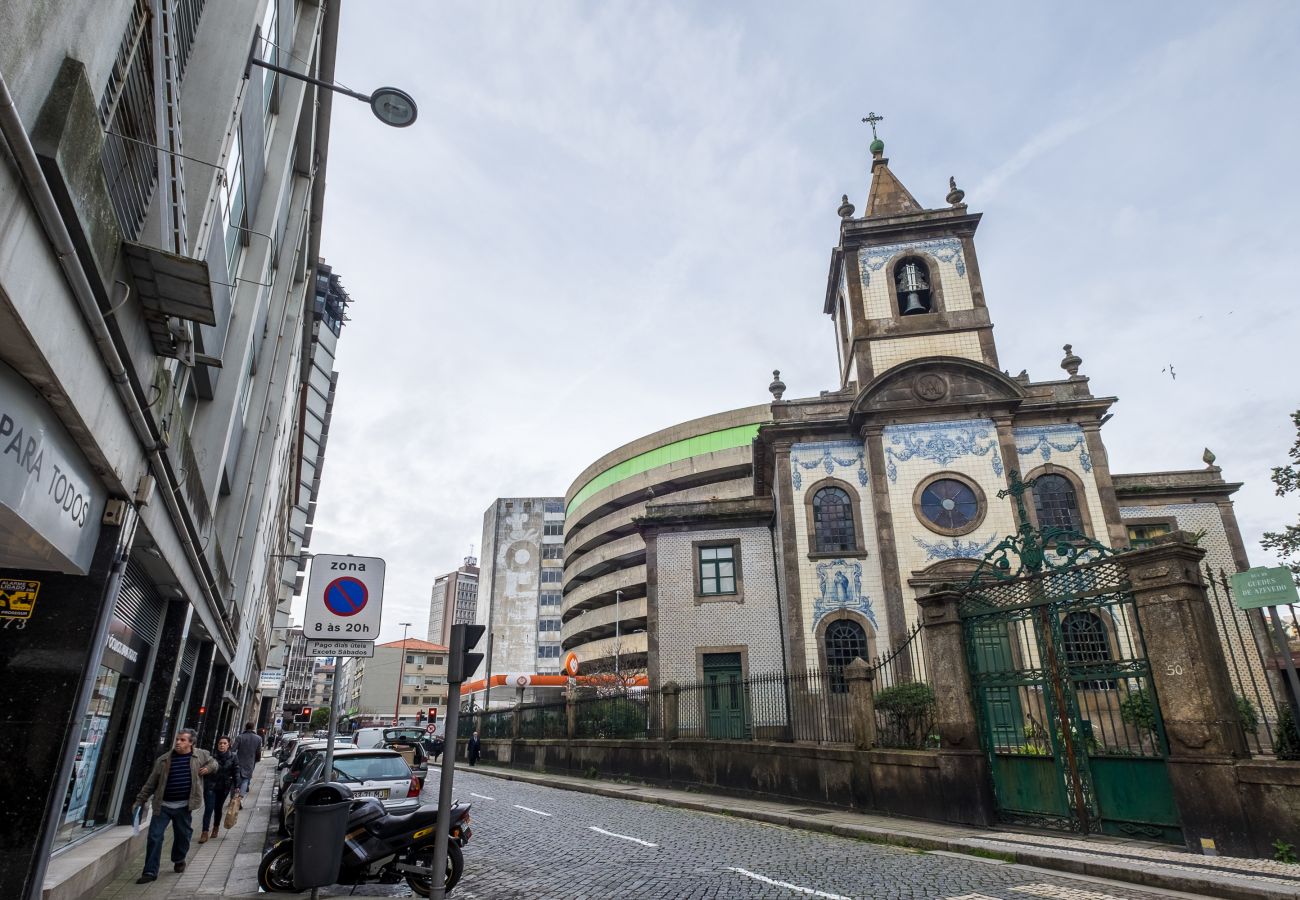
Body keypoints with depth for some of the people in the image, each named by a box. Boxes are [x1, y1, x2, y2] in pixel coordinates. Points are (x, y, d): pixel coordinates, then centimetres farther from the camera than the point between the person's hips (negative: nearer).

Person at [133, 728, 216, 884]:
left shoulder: (201, 755, -2)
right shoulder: (163, 760, -2)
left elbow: (214, 763, 15)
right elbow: (151, 783, 6)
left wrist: (209, 768, -6)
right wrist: (139, 801, 4)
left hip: (183, 806, 0)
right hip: (162, 805, 0)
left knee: (183, 835, 13)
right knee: (155, 837, -3)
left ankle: (179, 860, 39)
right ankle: (150, 872, 8)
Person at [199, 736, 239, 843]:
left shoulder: (233, 757, -4)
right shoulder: (212, 756, -7)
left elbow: (236, 773, -2)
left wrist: (236, 787, -5)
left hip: (224, 787, 1)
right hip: (210, 786, -1)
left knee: (218, 808, 13)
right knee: (208, 809, -7)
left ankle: (216, 828, 33)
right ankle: (205, 832, -1)